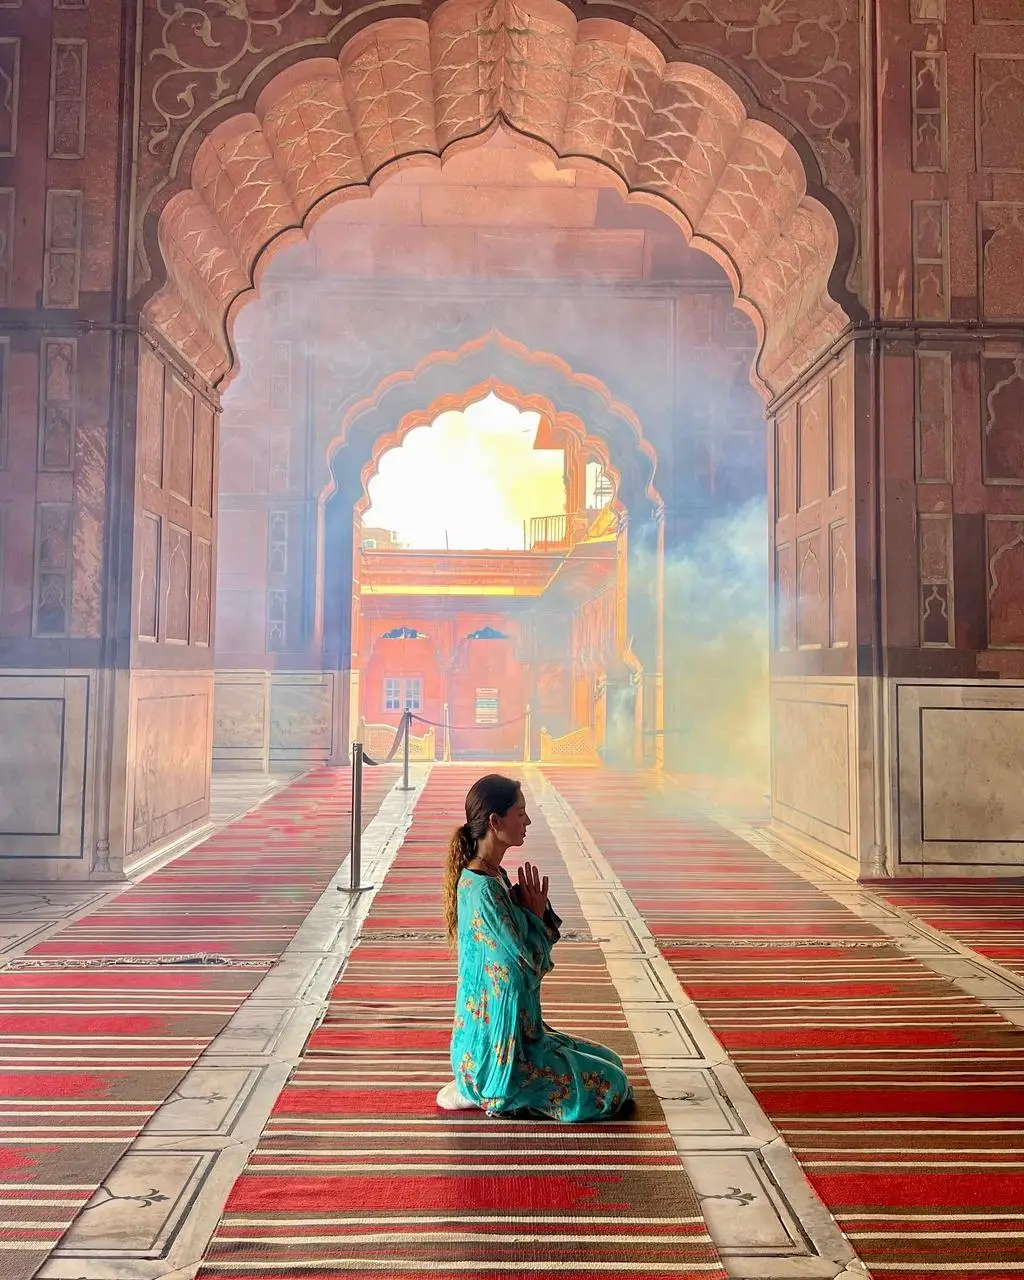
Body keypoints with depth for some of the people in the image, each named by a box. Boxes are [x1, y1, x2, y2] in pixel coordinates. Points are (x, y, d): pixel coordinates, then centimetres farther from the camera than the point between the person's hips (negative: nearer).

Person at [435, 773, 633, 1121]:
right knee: (611, 1086, 0)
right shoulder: (483, 891, -26)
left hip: (511, 1034, 9)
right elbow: (529, 965, -23)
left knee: (610, 1061, 20)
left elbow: (537, 955, 10)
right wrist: (537, 913, -9)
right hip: (498, 1049, -9)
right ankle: (485, 1093, 1)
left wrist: (538, 911, -7)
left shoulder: (494, 877, 5)